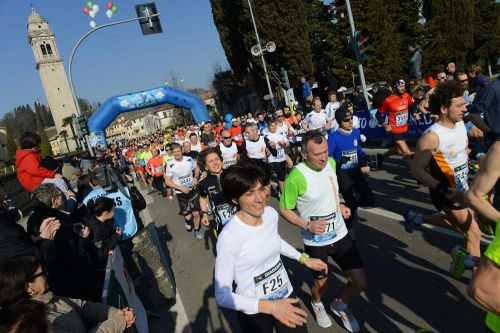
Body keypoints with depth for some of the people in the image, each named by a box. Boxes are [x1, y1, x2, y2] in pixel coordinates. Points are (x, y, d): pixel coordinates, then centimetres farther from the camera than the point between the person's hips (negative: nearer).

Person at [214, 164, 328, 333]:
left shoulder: (271, 213, -9)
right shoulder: (229, 236, -29)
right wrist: (269, 306, -30)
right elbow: (222, 296, -25)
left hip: (286, 296, 5)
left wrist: (304, 259, 10)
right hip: (254, 311, -5)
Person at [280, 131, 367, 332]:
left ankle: (340, 304, 40)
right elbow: (284, 209, -14)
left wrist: (341, 205, -1)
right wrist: (307, 225, -24)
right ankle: (317, 304, 56)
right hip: (315, 241, -4)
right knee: (321, 282, 19)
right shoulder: (296, 177, -26)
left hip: (340, 234, 5)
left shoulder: (331, 163, -6)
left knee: (361, 283, 7)